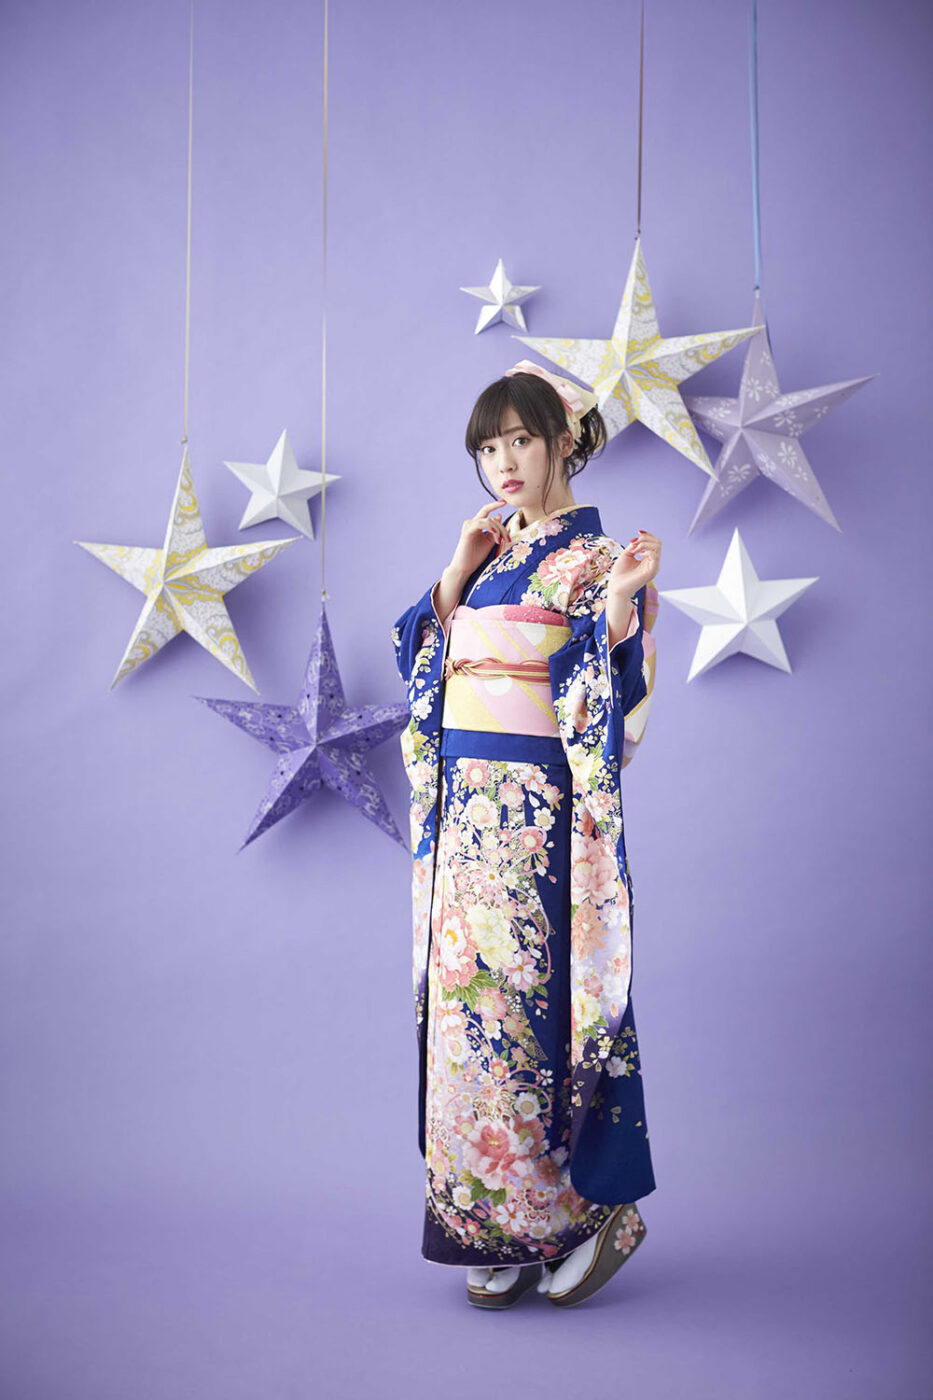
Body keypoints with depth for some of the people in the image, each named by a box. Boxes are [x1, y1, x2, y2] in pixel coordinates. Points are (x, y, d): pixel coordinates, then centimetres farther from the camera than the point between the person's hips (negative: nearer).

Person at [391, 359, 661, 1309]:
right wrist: (459, 570, 4)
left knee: (538, 999, -7)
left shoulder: (593, 560, -3)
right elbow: (419, 657, 13)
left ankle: (594, 1210, 10)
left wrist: (622, 604, -29)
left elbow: (609, 700, -13)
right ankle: (496, 1231, 15)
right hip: (464, 809, 7)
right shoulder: (485, 554, 18)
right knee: (466, 1001, 6)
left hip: (542, 812, -7)